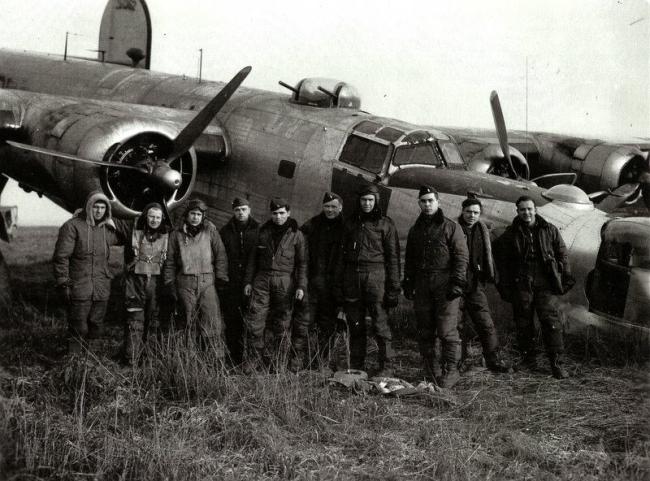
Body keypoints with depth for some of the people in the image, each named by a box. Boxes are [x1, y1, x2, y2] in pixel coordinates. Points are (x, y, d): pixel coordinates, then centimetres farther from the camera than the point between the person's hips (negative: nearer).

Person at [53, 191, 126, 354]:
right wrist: (63, 283, -10)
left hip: (101, 289, 5)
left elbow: (122, 239, 28)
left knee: (96, 329, 11)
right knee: (78, 330, -1)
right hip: (79, 288, -5)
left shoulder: (108, 229, 8)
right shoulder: (73, 226, -7)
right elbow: (61, 256, -7)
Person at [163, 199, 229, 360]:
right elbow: (170, 261, 13)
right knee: (188, 321, 6)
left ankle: (217, 358, -7)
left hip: (207, 281, -1)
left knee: (212, 321, -9)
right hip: (185, 282, 2)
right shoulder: (177, 235, 10)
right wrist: (169, 283, 8)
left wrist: (221, 278, 0)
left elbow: (221, 256, 6)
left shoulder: (210, 232, 6)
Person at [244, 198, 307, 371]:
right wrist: (249, 281, 11)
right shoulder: (263, 232, 11)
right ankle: (253, 357, 7)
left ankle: (278, 362, 9)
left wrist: (301, 286, -5)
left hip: (285, 282, -2)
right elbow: (253, 258, 16)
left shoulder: (296, 235, 3)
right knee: (254, 319, -4)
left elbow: (302, 263, 2)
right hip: (262, 279, 2)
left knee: (282, 324, 1)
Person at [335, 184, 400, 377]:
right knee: (355, 326, 6)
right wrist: (339, 286, 9)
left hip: (376, 276, -4)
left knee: (380, 324, -7)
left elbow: (393, 257, 1)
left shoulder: (385, 224, 4)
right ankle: (356, 368, 14)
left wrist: (393, 288, -6)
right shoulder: (350, 224, 15)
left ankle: (386, 368, 0)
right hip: (352, 278, 4)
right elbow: (342, 256, 16)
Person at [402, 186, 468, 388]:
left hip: (444, 283, -5)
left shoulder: (451, 227, 3)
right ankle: (431, 372, 13)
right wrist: (408, 283, 15)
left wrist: (457, 282, -11)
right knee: (425, 331, 6)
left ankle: (451, 371, -4)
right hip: (421, 284, 5)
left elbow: (461, 256, -2)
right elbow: (409, 260, 24)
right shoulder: (415, 230, 19)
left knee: (447, 330, -10)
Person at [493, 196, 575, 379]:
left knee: (551, 322, -7)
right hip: (521, 285, 1)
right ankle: (529, 360, 18)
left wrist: (566, 277, 8)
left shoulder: (549, 230, 7)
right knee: (524, 323, 5)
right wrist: (505, 285, 9)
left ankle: (557, 362, -2)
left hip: (546, 284, -1)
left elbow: (562, 254, 13)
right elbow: (502, 261, 12)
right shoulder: (510, 234, 6)